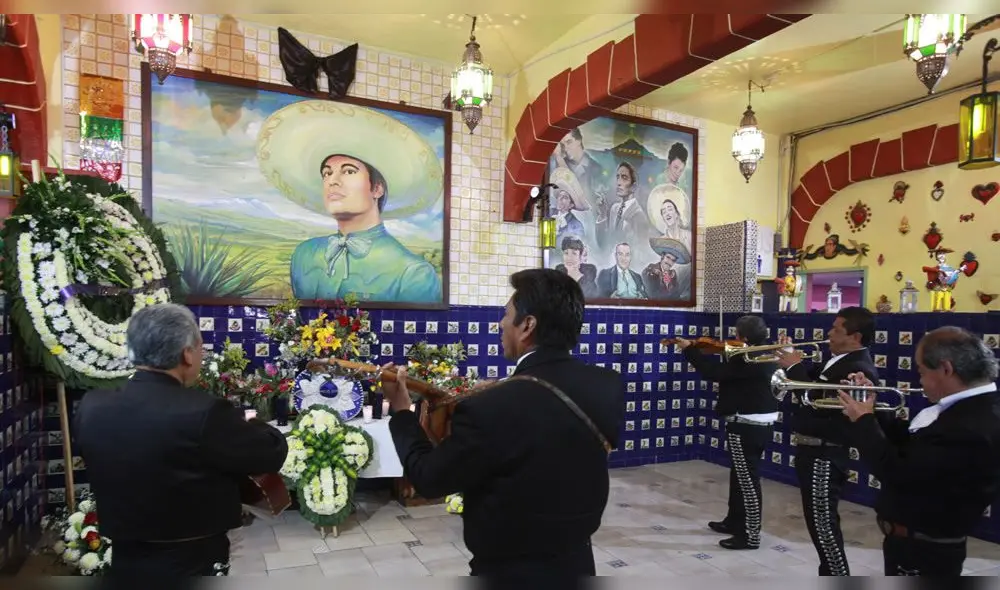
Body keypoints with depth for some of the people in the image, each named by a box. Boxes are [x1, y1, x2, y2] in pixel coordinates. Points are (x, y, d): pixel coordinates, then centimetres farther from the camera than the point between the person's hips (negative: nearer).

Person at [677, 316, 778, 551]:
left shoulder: (748, 360, -23)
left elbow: (714, 372, -24)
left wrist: (689, 350, -15)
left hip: (747, 426, -10)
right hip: (761, 424, 10)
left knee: (747, 480, -1)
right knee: (740, 476, 21)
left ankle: (750, 535, 7)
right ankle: (734, 522, 35)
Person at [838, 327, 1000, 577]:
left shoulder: (970, 427, -32)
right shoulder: (973, 409, 1)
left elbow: (897, 473, -30)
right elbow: (912, 444, 10)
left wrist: (863, 421, -17)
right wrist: (874, 409, 0)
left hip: (921, 547, -9)